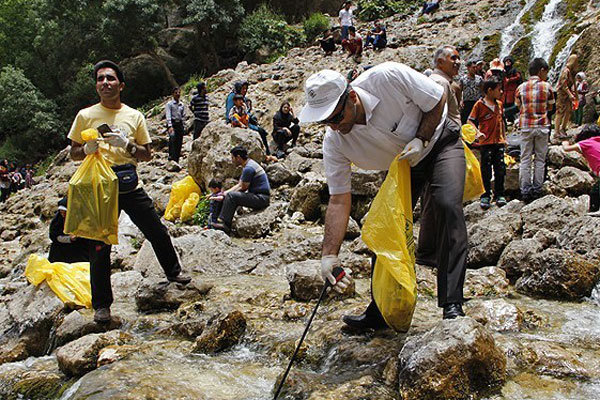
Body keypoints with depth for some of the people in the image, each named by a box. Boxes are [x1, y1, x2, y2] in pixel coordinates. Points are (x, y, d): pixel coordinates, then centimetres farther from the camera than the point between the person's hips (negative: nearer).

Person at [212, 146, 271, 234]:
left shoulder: (248, 168, -18)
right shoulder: (247, 165, 15)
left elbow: (243, 188, -12)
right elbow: (239, 185, 18)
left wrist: (227, 194, 2)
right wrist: (225, 193, 9)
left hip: (261, 198, -11)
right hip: (259, 197, 11)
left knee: (231, 196, -19)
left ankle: (224, 223, -14)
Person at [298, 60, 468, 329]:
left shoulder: (388, 77, -34)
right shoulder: (334, 142, -24)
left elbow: (438, 100, -16)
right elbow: (339, 200, -21)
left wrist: (421, 140, -28)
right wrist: (329, 255, -27)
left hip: (440, 143, -3)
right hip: (400, 168, 4)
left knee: (447, 204, -27)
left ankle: (452, 304, -23)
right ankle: (380, 313, 10)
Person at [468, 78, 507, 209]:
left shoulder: (499, 104, 11)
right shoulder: (480, 104, -6)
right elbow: (470, 120, -6)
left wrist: (504, 137, 19)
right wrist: (478, 132, -19)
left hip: (499, 141, 5)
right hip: (486, 142, -5)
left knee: (500, 169, 6)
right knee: (486, 170, 2)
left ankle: (499, 195, 18)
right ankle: (485, 196, 11)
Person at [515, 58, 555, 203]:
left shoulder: (521, 87, 0)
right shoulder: (546, 86, -4)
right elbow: (550, 107, 5)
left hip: (526, 127, 1)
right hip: (542, 126, -1)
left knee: (525, 159, 4)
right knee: (540, 159, 8)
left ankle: (525, 191, 2)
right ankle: (537, 190, 10)